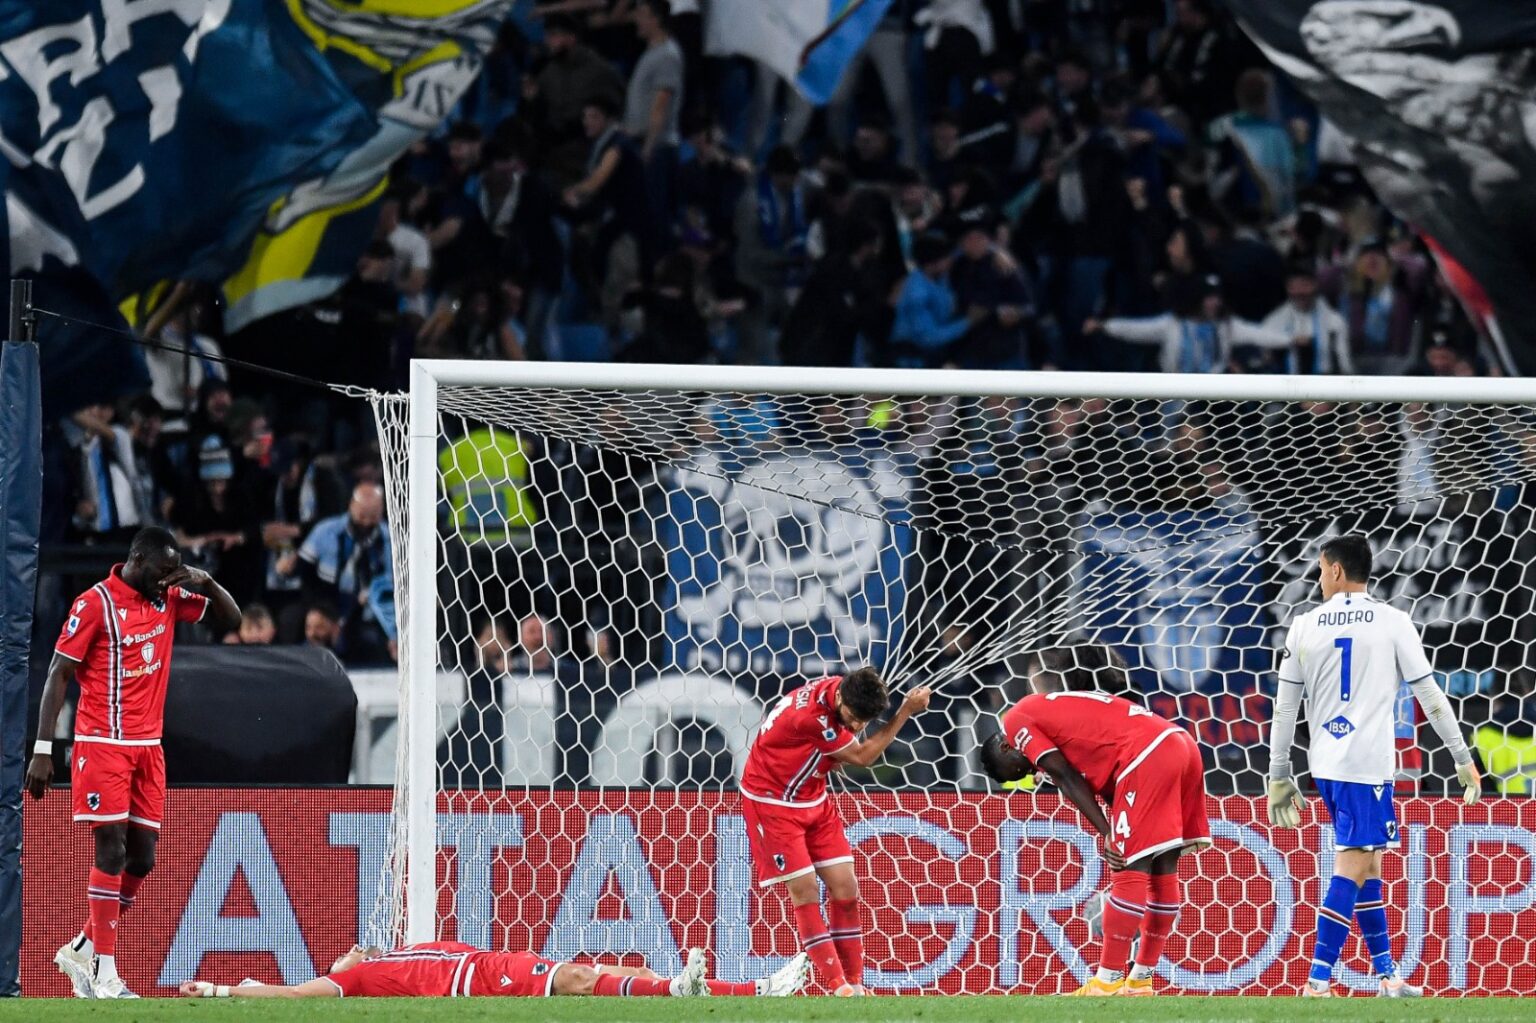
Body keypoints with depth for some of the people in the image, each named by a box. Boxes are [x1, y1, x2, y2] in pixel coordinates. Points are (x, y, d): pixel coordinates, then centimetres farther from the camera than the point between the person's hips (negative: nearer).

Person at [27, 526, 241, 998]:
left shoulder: (168, 598, 10)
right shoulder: (95, 604, -9)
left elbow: (230, 619, 18)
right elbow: (58, 676, -8)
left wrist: (206, 583, -3)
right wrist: (43, 749, -13)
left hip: (149, 747, 7)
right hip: (104, 745, -7)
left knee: (141, 860, 5)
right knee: (113, 849, -12)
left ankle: (82, 950, 19)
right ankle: (105, 974, -10)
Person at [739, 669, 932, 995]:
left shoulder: (842, 691, -10)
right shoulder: (810, 717, -34)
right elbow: (862, 756, -22)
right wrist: (906, 711, -21)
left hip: (813, 800, 7)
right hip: (772, 799, -7)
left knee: (845, 888, 0)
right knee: (805, 890, -10)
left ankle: (854, 983, 6)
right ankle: (839, 986, -10)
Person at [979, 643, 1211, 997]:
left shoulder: (1016, 720, 8)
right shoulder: (1057, 707, 31)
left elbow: (1065, 777, -1)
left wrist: (1107, 834, -4)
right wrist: (1117, 835, 12)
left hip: (1147, 755, -9)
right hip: (1182, 744, 9)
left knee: (1130, 871, -6)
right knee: (1163, 872, 12)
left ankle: (1108, 982, -5)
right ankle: (1140, 981, 19)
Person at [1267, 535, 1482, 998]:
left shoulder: (1304, 626, 6)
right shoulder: (1393, 623, -1)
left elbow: (1284, 708, 7)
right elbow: (1430, 696, 0)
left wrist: (1279, 777, 13)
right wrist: (1463, 759, 7)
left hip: (1325, 764, 4)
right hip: (1368, 765, -4)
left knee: (1368, 865, 14)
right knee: (1351, 870, -7)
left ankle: (1387, 975, 16)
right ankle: (1318, 982, -15)